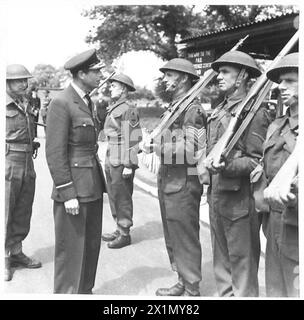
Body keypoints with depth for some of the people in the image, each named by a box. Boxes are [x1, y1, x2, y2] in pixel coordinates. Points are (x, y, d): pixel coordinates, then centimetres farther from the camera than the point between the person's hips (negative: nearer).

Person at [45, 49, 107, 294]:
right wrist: (67, 194, -18)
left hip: (93, 186, 9)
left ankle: (85, 291, 32)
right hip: (74, 188, -8)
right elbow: (54, 153, -16)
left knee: (91, 245, 16)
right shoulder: (61, 103, -13)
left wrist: (99, 181, 14)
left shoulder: (88, 102, 14)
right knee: (71, 248, 2)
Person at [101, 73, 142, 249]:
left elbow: (129, 139, -18)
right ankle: (119, 229, 28)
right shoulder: (114, 108, 15)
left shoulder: (128, 109, -14)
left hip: (122, 161, -9)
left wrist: (128, 165, -20)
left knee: (122, 197, -1)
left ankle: (125, 234, 11)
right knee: (114, 195, 16)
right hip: (112, 160, 10)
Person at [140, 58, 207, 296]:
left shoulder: (192, 110, -15)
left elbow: (192, 150, -24)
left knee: (186, 240, 3)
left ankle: (192, 290, 20)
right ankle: (183, 283, 34)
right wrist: (153, 146, 4)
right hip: (168, 183, 9)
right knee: (173, 238, 18)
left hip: (183, 186, -9)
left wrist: (156, 147, -20)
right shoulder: (174, 107, 14)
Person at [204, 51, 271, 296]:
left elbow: (258, 161, -17)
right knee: (221, 259, 21)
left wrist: (227, 167, -28)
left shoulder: (254, 111, -12)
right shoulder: (219, 110, 14)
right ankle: (225, 294, 38)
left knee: (242, 263, 5)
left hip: (239, 200, -8)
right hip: (216, 195, 8)